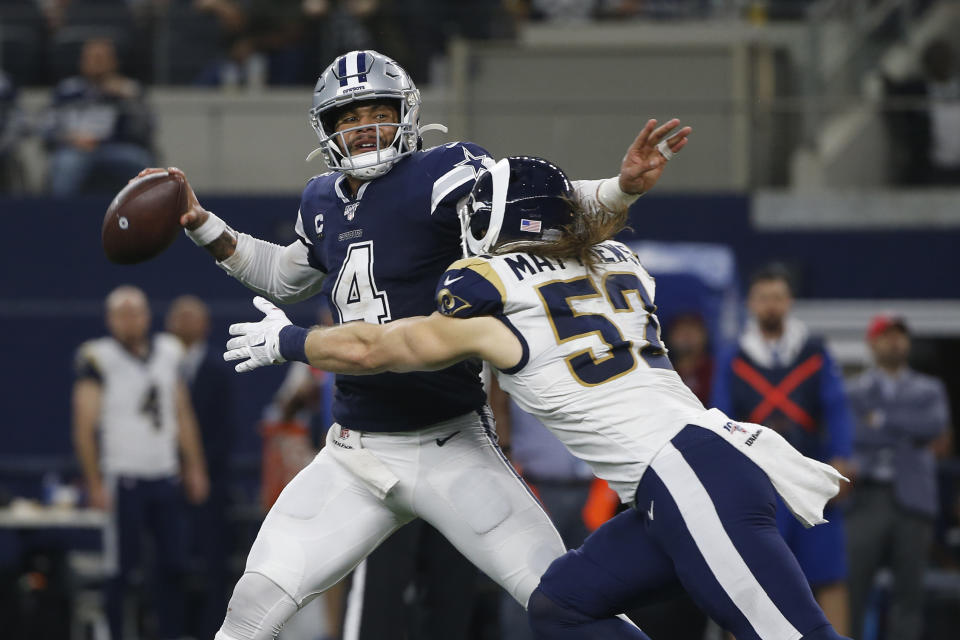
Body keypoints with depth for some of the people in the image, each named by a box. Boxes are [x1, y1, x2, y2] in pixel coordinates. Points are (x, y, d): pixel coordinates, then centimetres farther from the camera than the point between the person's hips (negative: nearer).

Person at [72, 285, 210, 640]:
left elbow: (182, 416, 18)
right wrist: (95, 484, -14)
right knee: (123, 570, -4)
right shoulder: (99, 359, -9)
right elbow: (84, 427, -10)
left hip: (166, 476, 5)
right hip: (124, 478, -5)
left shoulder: (168, 352, 10)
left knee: (173, 565, 4)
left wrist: (195, 468, 15)